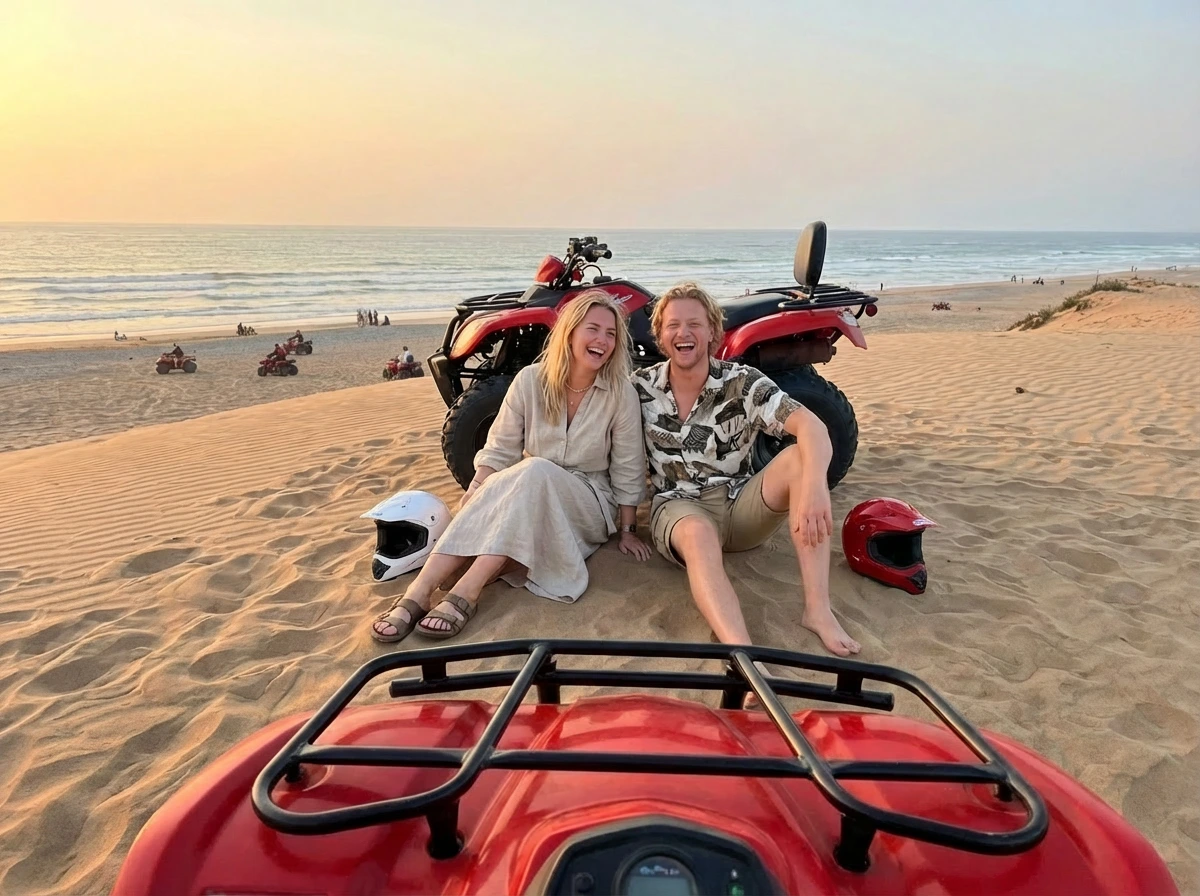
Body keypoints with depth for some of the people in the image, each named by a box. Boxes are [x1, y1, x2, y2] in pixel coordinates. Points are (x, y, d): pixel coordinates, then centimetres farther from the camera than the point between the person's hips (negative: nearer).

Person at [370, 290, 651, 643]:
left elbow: (628, 469, -3)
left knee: (534, 473, -35)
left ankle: (466, 594, -42)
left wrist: (628, 530, -1)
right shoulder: (531, 380, -5)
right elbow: (499, 451, -4)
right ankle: (418, 592, -36)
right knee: (487, 497, -33)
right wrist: (471, 507, -16)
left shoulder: (621, 392, -9)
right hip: (529, 493, 2)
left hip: (588, 505, -2)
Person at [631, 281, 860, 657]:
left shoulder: (741, 382, -9)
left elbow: (811, 425, -24)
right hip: (679, 506, -1)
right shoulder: (641, 387, -2)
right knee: (699, 536, -38)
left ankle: (818, 610, -30)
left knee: (799, 458, -27)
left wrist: (814, 484, -45)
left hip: (741, 504, 1)